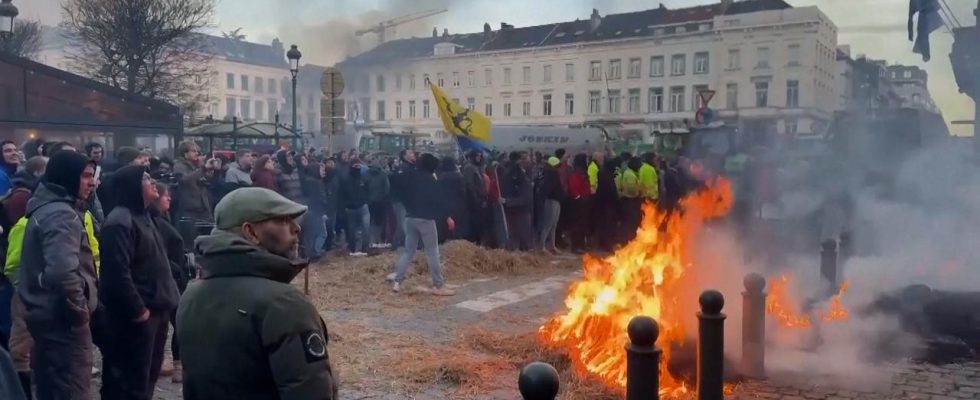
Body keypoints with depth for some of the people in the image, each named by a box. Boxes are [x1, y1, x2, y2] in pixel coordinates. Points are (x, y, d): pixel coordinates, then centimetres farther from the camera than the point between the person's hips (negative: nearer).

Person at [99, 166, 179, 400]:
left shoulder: (143, 215, 16)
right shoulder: (120, 221, -17)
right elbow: (118, 274, -24)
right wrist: (137, 310, -19)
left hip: (156, 309, 10)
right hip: (137, 314, -10)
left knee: (148, 375, 20)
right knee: (134, 380, -1)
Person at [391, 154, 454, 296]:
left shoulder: (410, 178, 11)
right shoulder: (431, 180, -8)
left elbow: (404, 197, 18)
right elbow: (440, 199, -10)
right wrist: (447, 216, -3)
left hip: (410, 217, 6)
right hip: (426, 218, -6)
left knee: (408, 250, 11)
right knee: (432, 252, -1)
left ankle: (397, 282, 7)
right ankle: (438, 285, 1)